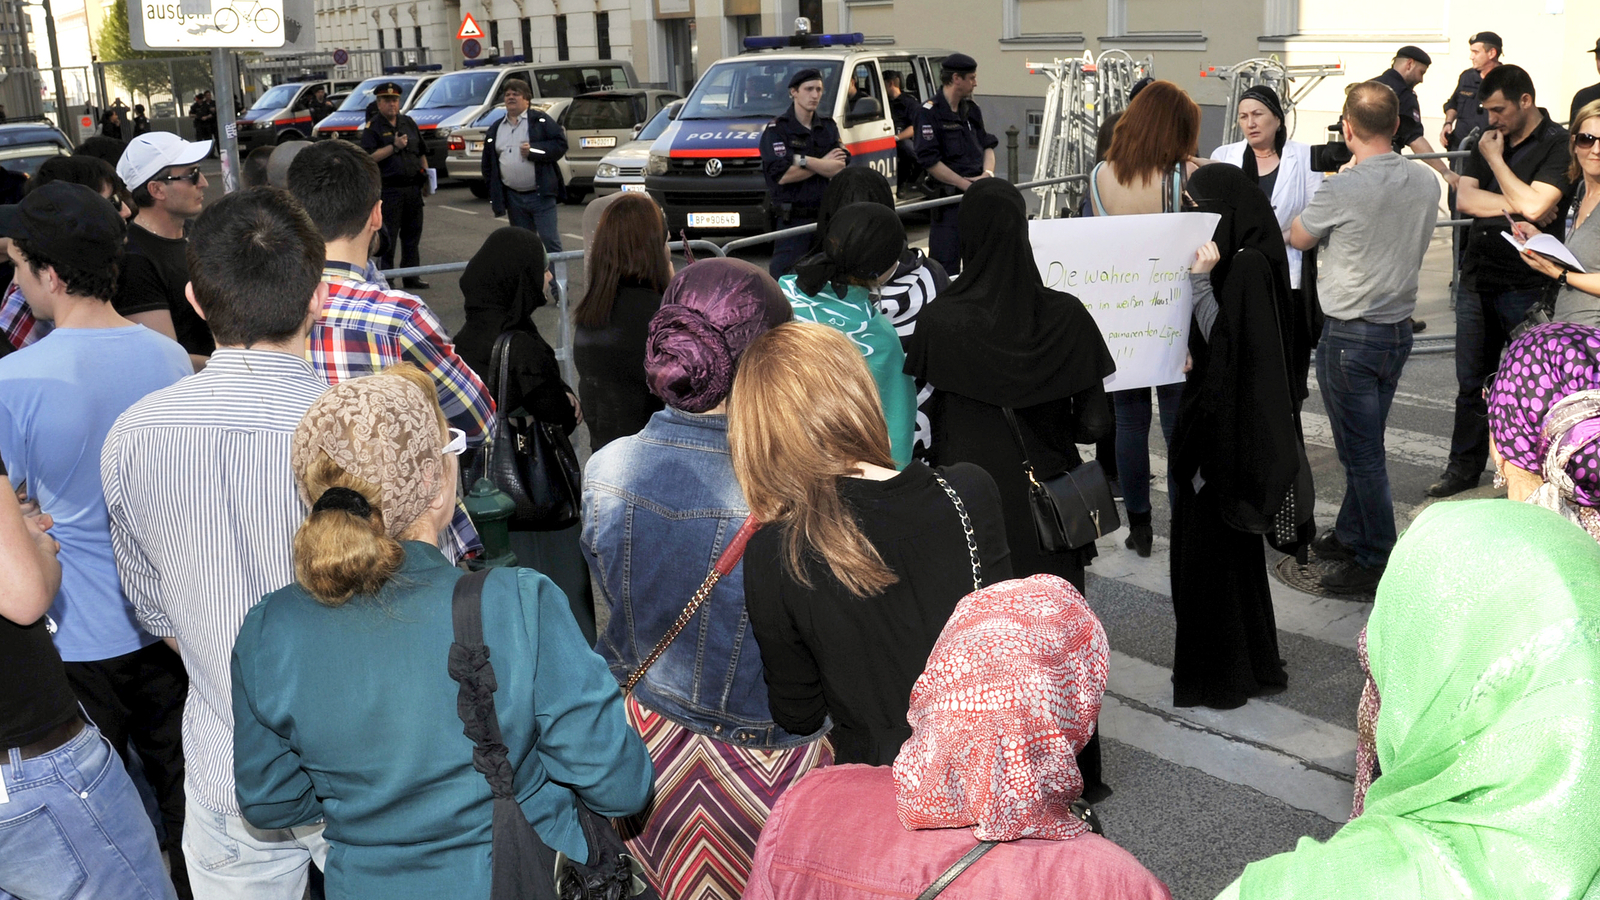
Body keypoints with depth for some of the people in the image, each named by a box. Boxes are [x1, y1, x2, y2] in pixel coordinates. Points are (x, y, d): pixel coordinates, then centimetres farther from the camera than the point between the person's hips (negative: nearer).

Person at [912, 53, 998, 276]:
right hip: (948, 199, -7)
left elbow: (988, 146, 19)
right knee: (946, 266, -7)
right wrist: (966, 184, -16)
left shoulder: (971, 110, 15)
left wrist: (987, 173, -3)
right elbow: (929, 161, -15)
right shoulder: (930, 112, -8)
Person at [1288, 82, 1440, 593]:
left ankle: (1379, 562, 7)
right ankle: (1349, 537, 32)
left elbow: (1298, 238, 0)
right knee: (1365, 445, 18)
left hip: (1350, 335, -7)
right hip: (1400, 330, 7)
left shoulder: (1343, 190, -19)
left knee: (1362, 452, 1)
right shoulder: (1427, 185, -1)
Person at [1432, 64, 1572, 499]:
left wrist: (1496, 159, -10)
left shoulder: (1558, 145, -9)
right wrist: (1515, 204, -13)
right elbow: (1463, 199, 1)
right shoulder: (1488, 141, 10)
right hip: (1477, 281, 6)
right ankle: (1464, 467, 24)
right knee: (1471, 383, 13)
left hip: (1525, 286, -6)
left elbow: (1534, 205, -21)